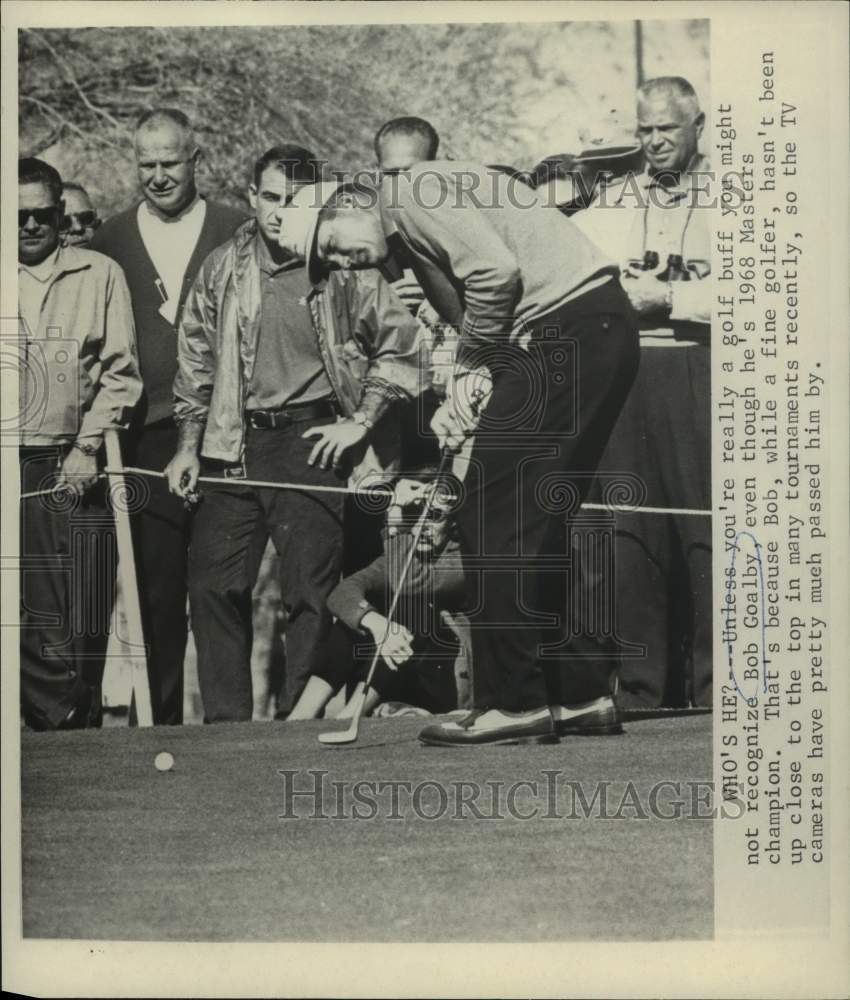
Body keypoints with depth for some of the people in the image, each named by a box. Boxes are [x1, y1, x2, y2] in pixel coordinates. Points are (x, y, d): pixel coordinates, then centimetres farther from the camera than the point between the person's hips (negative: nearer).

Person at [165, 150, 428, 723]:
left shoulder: (342, 269, -4)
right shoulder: (223, 269, 7)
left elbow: (404, 344, -1)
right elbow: (197, 360, 14)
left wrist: (361, 422, -4)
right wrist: (190, 445, 10)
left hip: (313, 440, -4)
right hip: (236, 445, 4)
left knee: (310, 590, -3)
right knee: (213, 584, 1)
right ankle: (225, 724, 12)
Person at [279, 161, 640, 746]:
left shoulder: (410, 192, -5)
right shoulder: (413, 241, 25)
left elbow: (497, 270, -17)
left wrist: (468, 368, -5)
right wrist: (462, 394, 4)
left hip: (570, 323, -10)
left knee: (494, 518, -7)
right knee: (539, 521, 13)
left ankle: (512, 702, -3)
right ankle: (582, 695, 17)